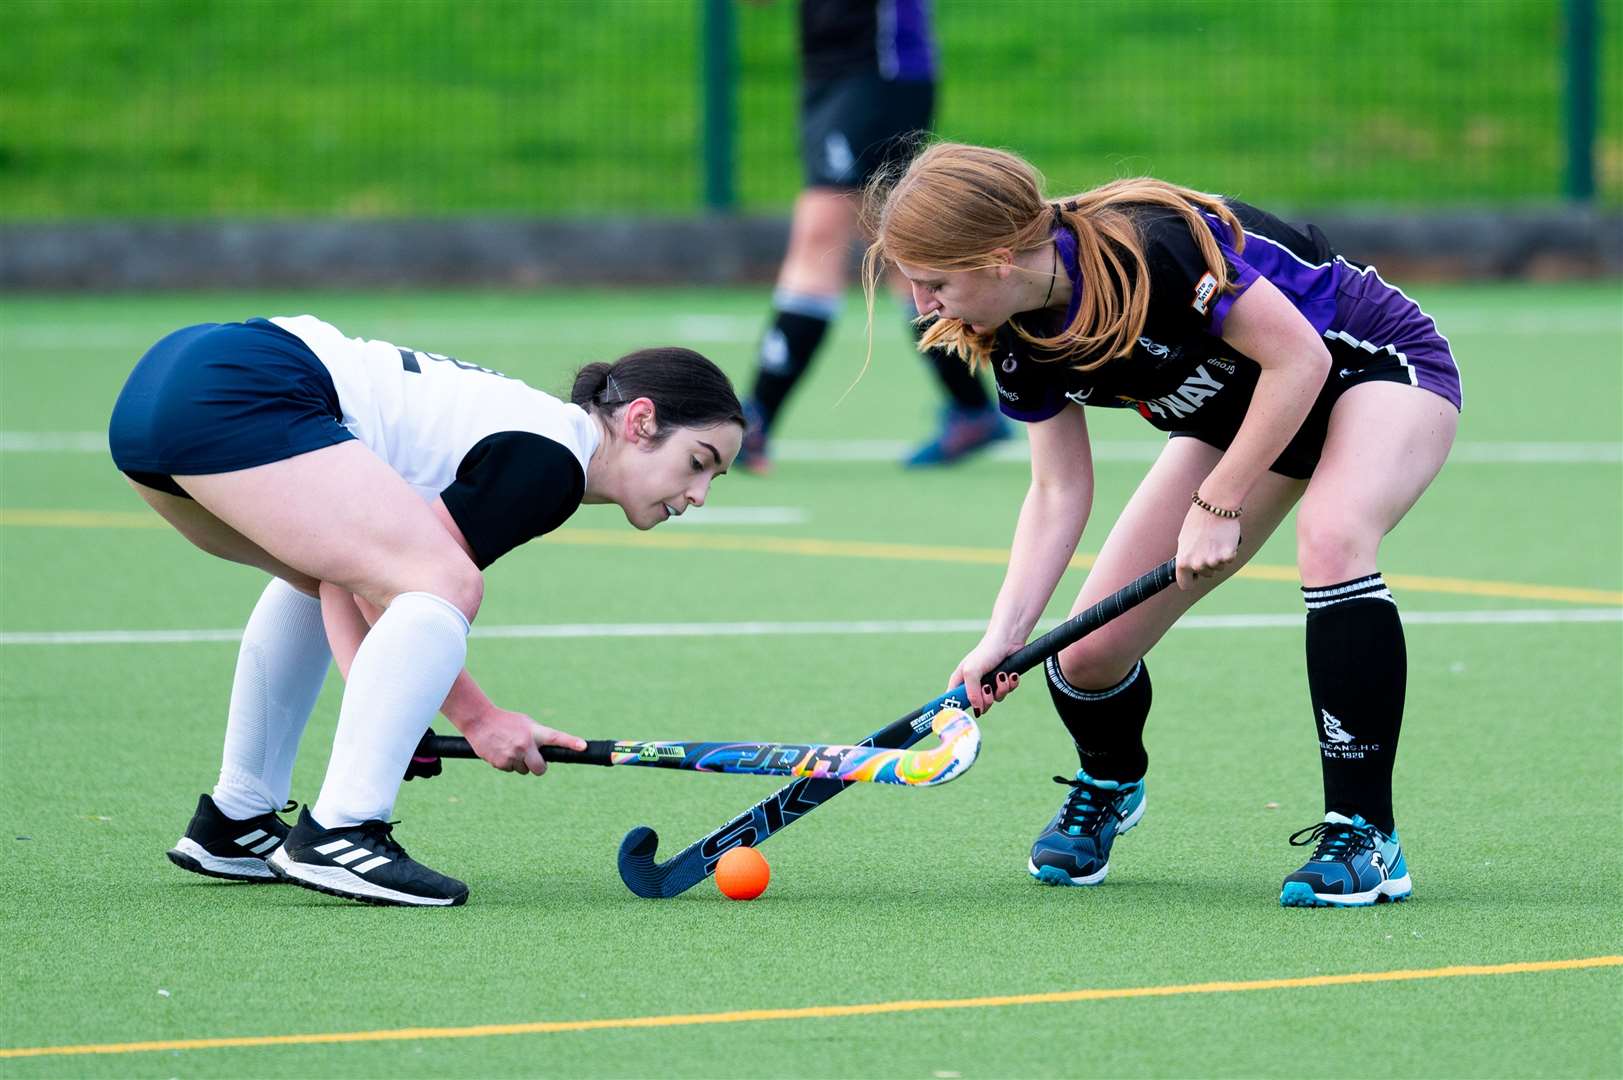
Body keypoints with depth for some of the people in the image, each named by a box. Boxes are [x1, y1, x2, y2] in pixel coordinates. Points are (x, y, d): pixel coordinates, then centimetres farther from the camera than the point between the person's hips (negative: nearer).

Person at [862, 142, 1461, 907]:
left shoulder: (1150, 248, -36)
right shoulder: (1021, 342, -12)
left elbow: (1298, 356, -30)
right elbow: (1059, 492, -5)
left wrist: (1219, 505, -26)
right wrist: (1003, 636, -16)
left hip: (1380, 365, -7)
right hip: (1237, 415, 7)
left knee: (1330, 542, -39)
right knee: (1090, 653, -2)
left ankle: (1363, 837, -33)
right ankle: (1108, 787, 34)